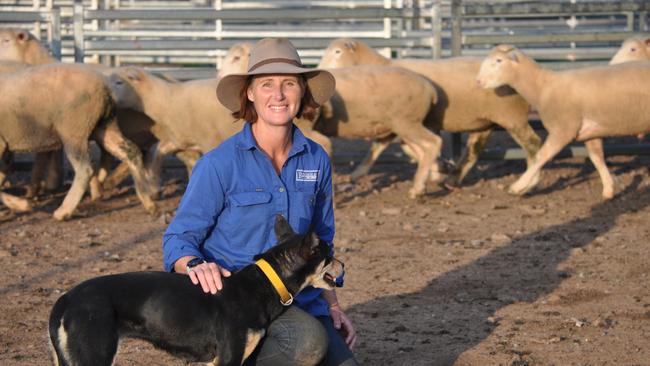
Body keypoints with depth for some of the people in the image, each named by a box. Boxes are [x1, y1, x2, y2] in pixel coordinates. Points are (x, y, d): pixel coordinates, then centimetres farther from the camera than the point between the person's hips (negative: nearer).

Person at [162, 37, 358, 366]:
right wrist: (196, 265, -29)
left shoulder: (316, 160, 5)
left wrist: (333, 307, 11)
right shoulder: (219, 164, -10)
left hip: (301, 300, 5)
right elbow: (178, 238, -7)